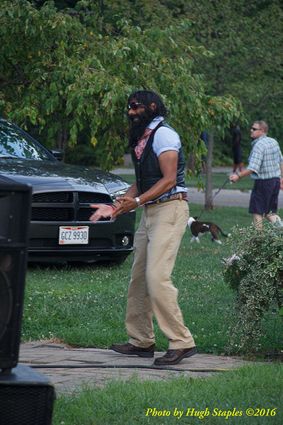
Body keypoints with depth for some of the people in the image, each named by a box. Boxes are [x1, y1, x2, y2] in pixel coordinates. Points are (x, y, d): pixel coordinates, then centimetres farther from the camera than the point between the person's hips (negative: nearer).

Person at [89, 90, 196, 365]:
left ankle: (182, 342, -15)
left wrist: (136, 201, -24)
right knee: (139, 278, 9)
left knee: (157, 278, -17)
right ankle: (141, 341, 17)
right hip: (150, 212, 10)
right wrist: (116, 207, 10)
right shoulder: (141, 139, 19)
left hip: (170, 209, -10)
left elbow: (169, 179, -17)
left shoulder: (163, 134, -10)